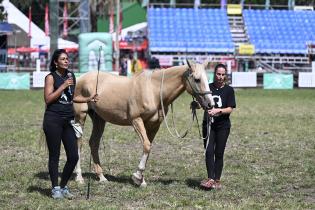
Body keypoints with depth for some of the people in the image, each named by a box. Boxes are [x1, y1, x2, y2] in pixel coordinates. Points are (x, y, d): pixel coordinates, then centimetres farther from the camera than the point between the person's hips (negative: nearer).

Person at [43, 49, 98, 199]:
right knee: (54, 155, 1)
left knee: (73, 157, 2)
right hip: (53, 120, -6)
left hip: (68, 120, 6)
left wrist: (88, 99, 11)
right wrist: (63, 86, -18)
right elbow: (48, 99, -14)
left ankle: (63, 186, 19)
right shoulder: (51, 77, -6)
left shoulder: (71, 76, 12)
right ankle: (55, 188, 11)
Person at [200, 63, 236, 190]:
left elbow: (230, 109, -7)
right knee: (209, 152, -10)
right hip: (208, 124, 1)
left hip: (222, 126, -1)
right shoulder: (208, 87, 5)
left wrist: (218, 110, -22)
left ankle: (217, 180, 9)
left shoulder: (229, 90, -1)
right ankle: (210, 179, -13)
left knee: (219, 153, 3)